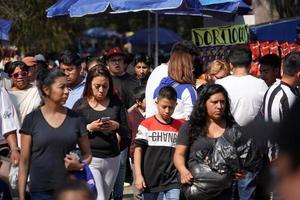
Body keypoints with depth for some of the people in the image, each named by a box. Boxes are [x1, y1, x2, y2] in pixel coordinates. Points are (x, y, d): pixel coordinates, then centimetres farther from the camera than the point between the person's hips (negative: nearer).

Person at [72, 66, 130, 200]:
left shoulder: (116, 103, 7)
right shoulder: (81, 105, -1)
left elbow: (126, 132, 7)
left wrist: (116, 126, -14)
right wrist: (89, 128, -17)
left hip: (112, 160, 4)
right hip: (90, 159, -4)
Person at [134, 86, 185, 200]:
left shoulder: (180, 126, 7)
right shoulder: (146, 124, -1)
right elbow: (138, 149, -1)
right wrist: (138, 175, -7)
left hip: (173, 181, 1)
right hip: (151, 181, -1)